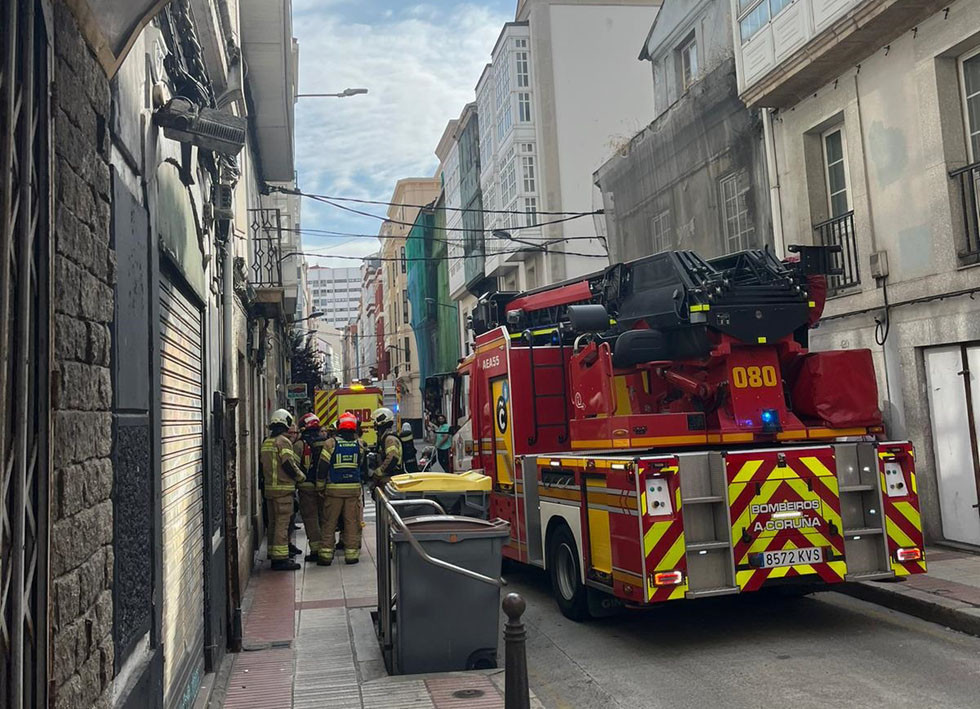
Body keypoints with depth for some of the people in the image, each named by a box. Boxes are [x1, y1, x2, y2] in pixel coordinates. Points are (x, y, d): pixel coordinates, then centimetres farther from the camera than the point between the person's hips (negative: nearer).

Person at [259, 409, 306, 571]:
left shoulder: (266, 442, 12)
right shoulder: (283, 441, -14)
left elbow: (262, 463, 18)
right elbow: (289, 465, -18)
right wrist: (301, 477, -4)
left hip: (269, 488, 9)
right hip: (283, 488, -8)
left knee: (273, 522, 15)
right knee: (282, 523, -7)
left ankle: (273, 553, 22)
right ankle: (280, 558, -7)